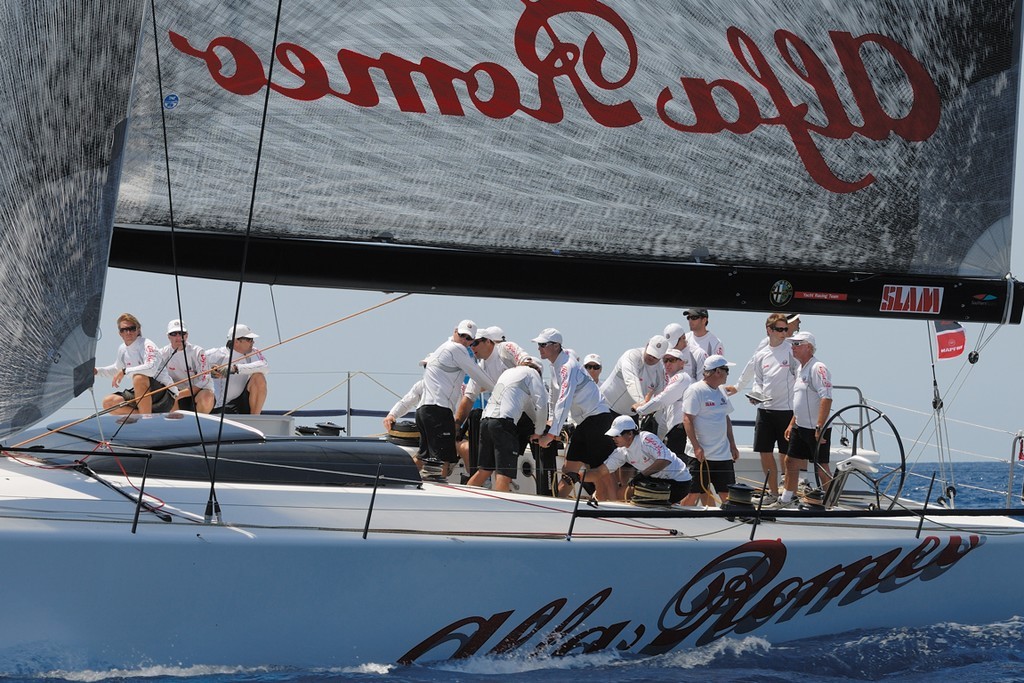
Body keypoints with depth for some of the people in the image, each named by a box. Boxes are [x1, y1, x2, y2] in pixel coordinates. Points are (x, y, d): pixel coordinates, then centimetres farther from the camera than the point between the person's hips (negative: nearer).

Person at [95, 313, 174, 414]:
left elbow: (151, 369, -36)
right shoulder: (123, 349, 8)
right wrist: (97, 371, 17)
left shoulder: (147, 345, -16)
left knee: (139, 378, -37)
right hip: (140, 394, 8)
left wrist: (125, 371, -29)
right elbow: (117, 369, 30)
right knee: (108, 402, -6)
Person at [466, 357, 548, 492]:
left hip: (485, 419, 8)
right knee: (504, 474, -13)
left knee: (484, 470, 15)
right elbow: (541, 402, 1)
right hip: (504, 421, -8)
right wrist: (539, 432, 10)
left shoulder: (508, 372, 32)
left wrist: (539, 422, 43)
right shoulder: (531, 372, 10)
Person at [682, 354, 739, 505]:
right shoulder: (695, 391, -11)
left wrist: (732, 445, 19)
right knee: (693, 493, -3)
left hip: (723, 454, 8)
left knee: (727, 493, 5)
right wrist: (696, 447, -21)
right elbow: (687, 420, -16)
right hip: (701, 454, -7)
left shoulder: (721, 392, 14)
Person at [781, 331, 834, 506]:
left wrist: (819, 428, -28)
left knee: (821, 468, -3)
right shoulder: (801, 370, 15)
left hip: (817, 429, -10)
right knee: (791, 462, 14)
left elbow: (826, 398, -24)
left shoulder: (817, 368, -16)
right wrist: (792, 424, 22)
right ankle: (786, 500, 26)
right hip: (800, 427, 10)